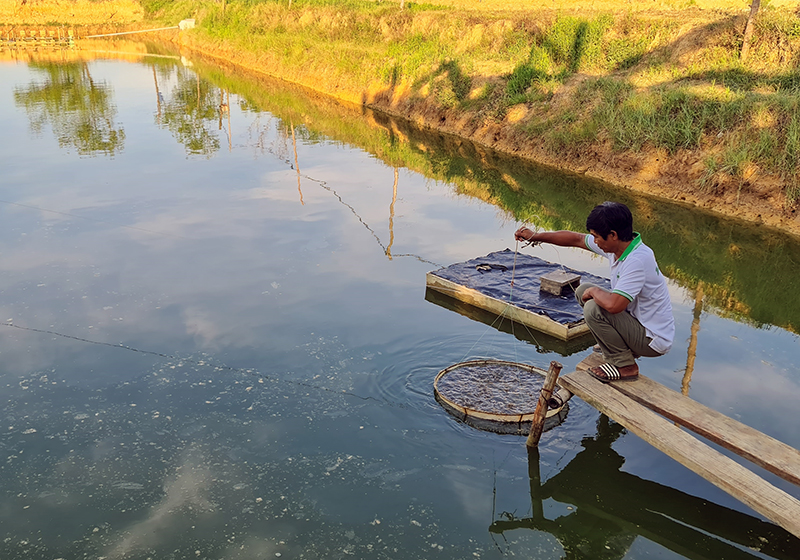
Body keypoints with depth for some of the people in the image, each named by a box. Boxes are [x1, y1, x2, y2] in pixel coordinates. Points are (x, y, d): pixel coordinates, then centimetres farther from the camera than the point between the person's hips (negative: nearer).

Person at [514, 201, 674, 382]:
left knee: (594, 309, -26)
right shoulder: (617, 245, -4)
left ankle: (625, 366, -7)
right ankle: (625, 347, 16)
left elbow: (613, 304, -40)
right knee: (583, 290, 8)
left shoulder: (637, 260, -31)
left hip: (654, 340, -9)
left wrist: (595, 291, -18)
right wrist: (535, 236, 9)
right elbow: (576, 239, 8)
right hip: (636, 321, 9)